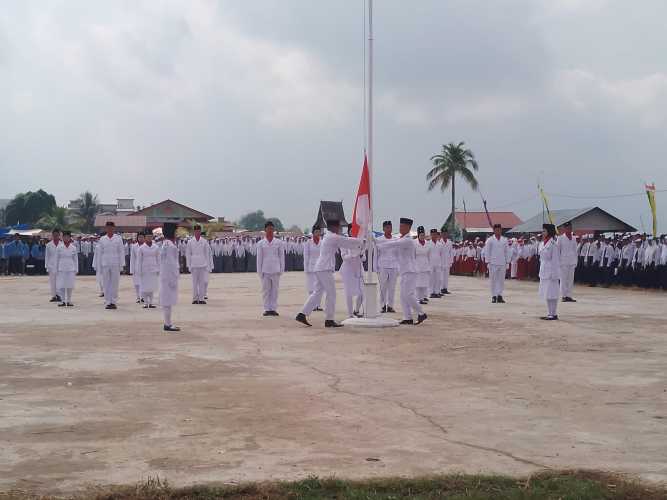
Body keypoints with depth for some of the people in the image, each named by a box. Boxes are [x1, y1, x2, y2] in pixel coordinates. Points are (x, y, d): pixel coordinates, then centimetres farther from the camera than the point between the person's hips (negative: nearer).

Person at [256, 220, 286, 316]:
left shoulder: (279, 243, 6)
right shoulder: (261, 244, 7)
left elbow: (282, 257, 8)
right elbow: (259, 258, 7)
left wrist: (282, 269, 3)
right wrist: (259, 271, 2)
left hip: (275, 270, 0)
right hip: (265, 270, 0)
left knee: (275, 289, 1)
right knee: (266, 290, 1)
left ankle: (273, 308, 6)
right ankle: (267, 309, 6)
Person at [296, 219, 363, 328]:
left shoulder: (328, 237, 22)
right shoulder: (333, 237, -9)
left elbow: (345, 244, 27)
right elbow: (348, 241, -4)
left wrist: (358, 247, 24)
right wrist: (361, 242, 12)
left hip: (319, 269, 10)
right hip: (325, 269, -10)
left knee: (317, 293, 11)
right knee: (331, 293, -4)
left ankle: (302, 314, 8)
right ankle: (329, 320, -2)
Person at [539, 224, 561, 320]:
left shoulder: (553, 244, -14)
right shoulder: (542, 243, 12)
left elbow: (555, 259, -15)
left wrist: (554, 273, -18)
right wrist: (541, 271, 17)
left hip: (550, 271, -9)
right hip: (544, 271, 9)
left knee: (552, 293, -5)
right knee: (546, 293, 12)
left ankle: (553, 314, 0)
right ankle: (549, 313, 19)